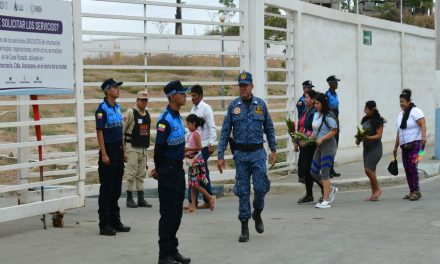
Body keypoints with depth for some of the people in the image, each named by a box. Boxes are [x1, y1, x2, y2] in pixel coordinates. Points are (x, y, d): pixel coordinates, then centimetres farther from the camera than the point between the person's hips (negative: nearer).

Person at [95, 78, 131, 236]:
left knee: (116, 188, 13)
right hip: (108, 150, -8)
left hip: (118, 150, 8)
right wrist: (104, 154, -18)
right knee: (106, 189, -3)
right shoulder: (102, 109, -11)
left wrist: (124, 151, 15)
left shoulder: (118, 107, 13)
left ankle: (115, 222, 22)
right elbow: (99, 132, -14)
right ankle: (104, 225, 2)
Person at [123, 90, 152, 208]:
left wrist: (147, 146, 16)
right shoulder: (130, 113, -9)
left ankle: (141, 199, 14)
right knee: (131, 174, -4)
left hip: (143, 148, 7)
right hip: (132, 148, -7)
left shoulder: (147, 114, 12)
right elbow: (121, 130, -10)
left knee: (141, 175, 10)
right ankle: (129, 199, 3)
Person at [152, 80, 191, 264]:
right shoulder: (165, 120, -19)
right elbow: (159, 148, -15)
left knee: (177, 213, 14)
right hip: (168, 172, -9)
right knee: (168, 213, -3)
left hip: (178, 169, 9)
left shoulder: (178, 117, 10)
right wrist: (159, 170, -2)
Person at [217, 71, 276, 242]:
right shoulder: (233, 106, 1)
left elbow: (269, 128, 11)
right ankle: (244, 227, 10)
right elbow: (225, 132, 1)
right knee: (243, 190, 3)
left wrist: (273, 150, 8)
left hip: (258, 153, 0)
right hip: (240, 154, 0)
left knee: (260, 187, -6)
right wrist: (221, 156, -3)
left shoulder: (260, 104, 3)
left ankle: (257, 214, 24)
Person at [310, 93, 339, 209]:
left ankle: (326, 201, -4)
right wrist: (312, 136, 2)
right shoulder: (316, 115, 12)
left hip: (328, 145, -9)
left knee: (324, 173, -8)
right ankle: (331, 189, 26)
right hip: (319, 146, 9)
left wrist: (322, 138, -23)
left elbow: (334, 131, -16)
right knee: (314, 172, 8)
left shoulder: (328, 116, -13)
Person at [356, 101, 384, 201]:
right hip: (366, 147, 8)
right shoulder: (366, 119, 10)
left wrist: (367, 137, -27)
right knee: (370, 170, 8)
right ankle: (374, 193, 15)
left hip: (375, 148, -8)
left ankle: (377, 189, 1)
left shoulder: (377, 121, -11)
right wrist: (359, 138, 0)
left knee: (368, 169, -15)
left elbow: (379, 135, -15)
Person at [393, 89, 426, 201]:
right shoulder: (401, 114, 20)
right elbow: (399, 132, 23)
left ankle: (416, 191, -13)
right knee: (407, 169, 5)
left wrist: (423, 136, -32)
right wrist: (396, 147, 22)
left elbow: (422, 124, -17)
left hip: (415, 144, -8)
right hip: (405, 146, 8)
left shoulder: (415, 111, -5)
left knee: (412, 166, -16)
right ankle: (412, 192, 11)